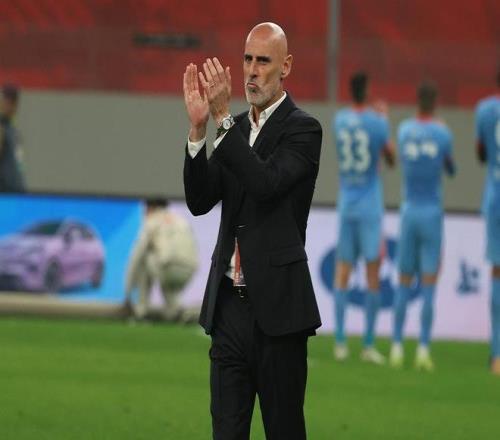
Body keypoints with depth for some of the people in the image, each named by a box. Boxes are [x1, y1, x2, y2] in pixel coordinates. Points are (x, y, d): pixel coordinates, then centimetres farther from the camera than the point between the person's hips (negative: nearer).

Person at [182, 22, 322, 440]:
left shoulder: (302, 129, -4)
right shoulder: (235, 129, 14)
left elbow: (267, 183, -21)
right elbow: (200, 201, 3)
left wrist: (222, 117, -24)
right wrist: (199, 128, -9)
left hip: (277, 307, -5)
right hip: (230, 306, 5)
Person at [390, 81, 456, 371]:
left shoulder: (404, 130, 1)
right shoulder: (443, 133, -6)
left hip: (408, 213, 3)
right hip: (433, 215, -3)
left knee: (404, 284, 10)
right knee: (429, 286, -3)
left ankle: (397, 347, 4)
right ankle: (424, 349, -10)